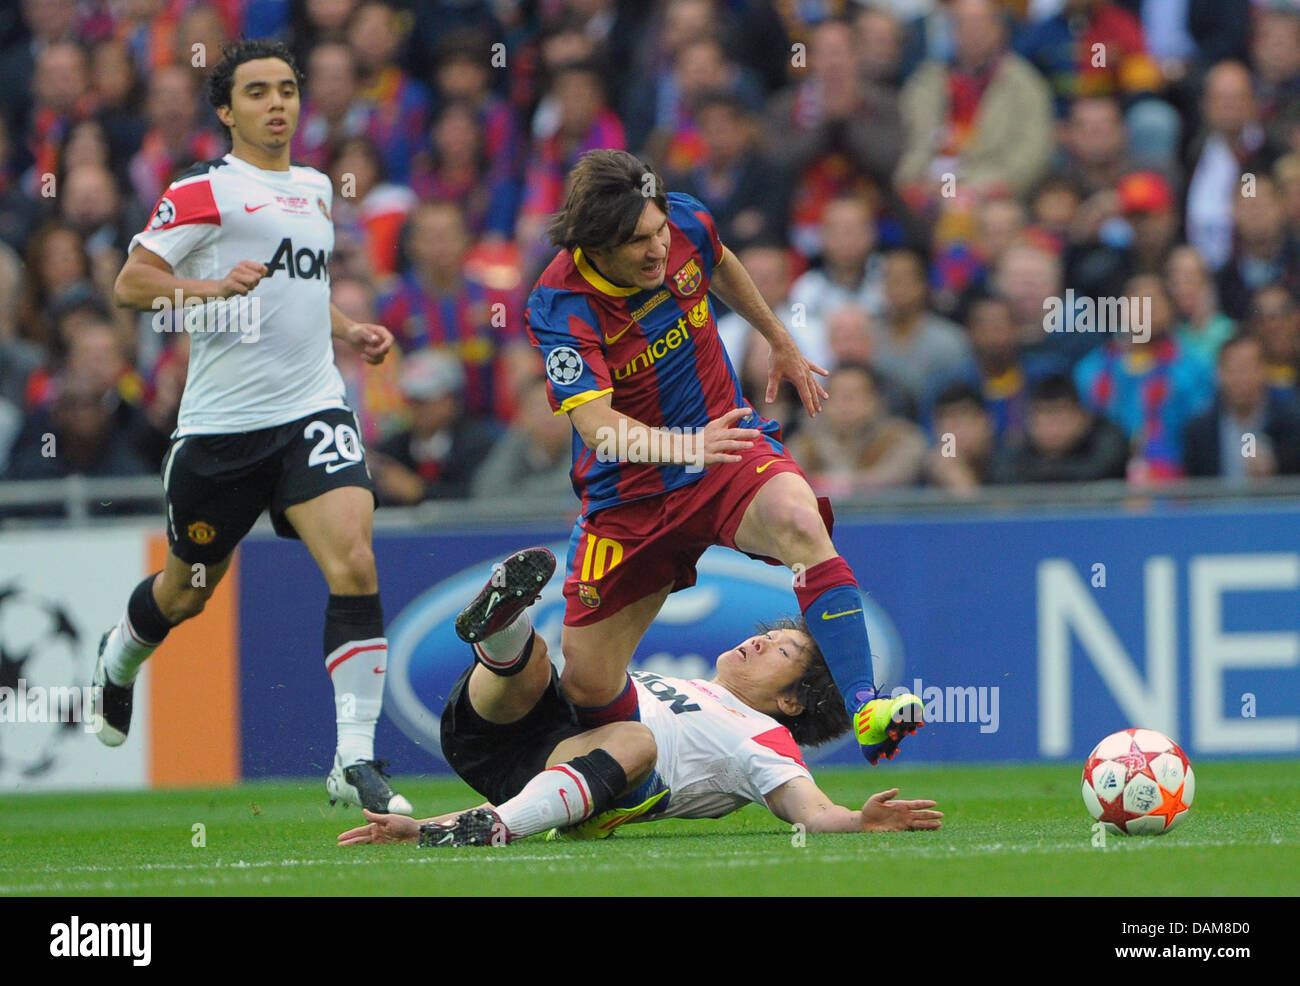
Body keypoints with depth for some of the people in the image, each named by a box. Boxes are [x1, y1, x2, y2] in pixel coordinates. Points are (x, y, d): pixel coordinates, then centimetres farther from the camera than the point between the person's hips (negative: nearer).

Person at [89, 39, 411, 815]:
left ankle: (357, 761, -19)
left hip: (313, 409, 4)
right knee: (189, 590, 13)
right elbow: (130, 284, -10)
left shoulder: (316, 189, 16)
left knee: (354, 561, -19)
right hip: (221, 423, -4)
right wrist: (209, 287, -25)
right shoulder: (203, 193, -5)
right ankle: (119, 659, 50)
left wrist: (349, 330, 15)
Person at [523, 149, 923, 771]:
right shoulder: (560, 307, -23)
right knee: (586, 683, -1)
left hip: (726, 445, 1)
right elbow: (596, 424, -37)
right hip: (628, 494, -1)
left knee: (800, 523, -34)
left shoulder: (684, 222, -9)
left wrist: (780, 342, 32)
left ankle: (866, 711, -40)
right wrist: (685, 445, -54)